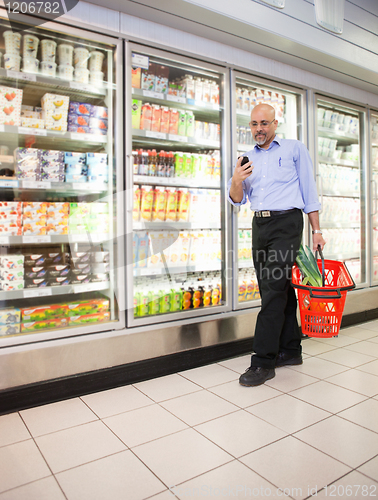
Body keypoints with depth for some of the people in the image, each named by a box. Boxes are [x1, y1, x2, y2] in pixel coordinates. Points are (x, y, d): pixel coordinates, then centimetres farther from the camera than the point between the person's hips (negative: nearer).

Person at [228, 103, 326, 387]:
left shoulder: (294, 149, 7)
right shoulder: (248, 159, 18)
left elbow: (309, 191, 5)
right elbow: (237, 200, 12)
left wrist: (316, 230, -1)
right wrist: (236, 181, -10)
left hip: (286, 223, -5)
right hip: (260, 225, 5)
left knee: (274, 288, -13)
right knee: (280, 289, 9)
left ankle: (264, 361, -9)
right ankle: (290, 350, 21)